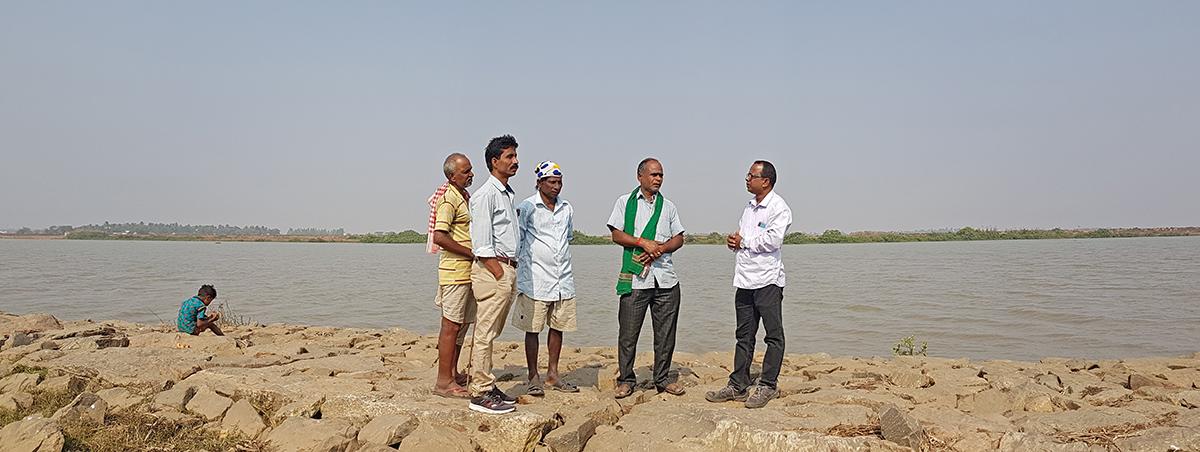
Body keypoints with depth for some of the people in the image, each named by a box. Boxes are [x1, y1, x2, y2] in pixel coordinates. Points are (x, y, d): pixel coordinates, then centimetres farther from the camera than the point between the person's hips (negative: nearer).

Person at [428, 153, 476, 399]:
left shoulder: (465, 196, 16)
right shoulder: (448, 199, -15)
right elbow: (439, 237, -25)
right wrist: (473, 253, -20)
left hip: (468, 271, 10)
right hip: (455, 270, -10)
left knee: (463, 323, 15)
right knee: (451, 325, -5)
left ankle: (453, 373, 25)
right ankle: (443, 382, 1)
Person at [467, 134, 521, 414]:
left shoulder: (507, 194, 19)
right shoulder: (485, 194, -10)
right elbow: (482, 243, -15)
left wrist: (511, 275, 17)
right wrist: (499, 273, -18)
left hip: (507, 269, 9)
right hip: (492, 269, -9)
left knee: (489, 333, 14)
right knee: (485, 334, -6)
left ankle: (485, 386, 21)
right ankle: (481, 394, -2)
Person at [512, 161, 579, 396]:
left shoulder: (566, 208, 12)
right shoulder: (526, 208, -6)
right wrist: (524, 263, -4)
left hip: (563, 279, 5)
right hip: (536, 279, -5)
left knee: (558, 327, 10)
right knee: (533, 328, 1)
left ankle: (553, 374, 22)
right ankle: (533, 377, 10)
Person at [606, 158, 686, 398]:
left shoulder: (668, 206, 16)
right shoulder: (625, 202, 8)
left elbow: (679, 238, 12)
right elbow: (617, 235, 0)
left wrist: (660, 248, -7)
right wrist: (643, 242, -13)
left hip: (665, 277, 3)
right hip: (635, 277, -3)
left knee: (665, 332, 6)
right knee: (628, 332, 0)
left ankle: (662, 378, 19)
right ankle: (626, 380, 13)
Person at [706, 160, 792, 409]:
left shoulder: (778, 207, -8)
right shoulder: (750, 206, 17)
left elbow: (772, 240, -20)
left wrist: (743, 242, -9)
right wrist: (733, 240, 2)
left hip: (767, 280, -8)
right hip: (745, 279, 8)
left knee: (773, 335, 1)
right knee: (744, 335, 11)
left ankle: (768, 386, 9)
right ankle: (738, 386, 17)